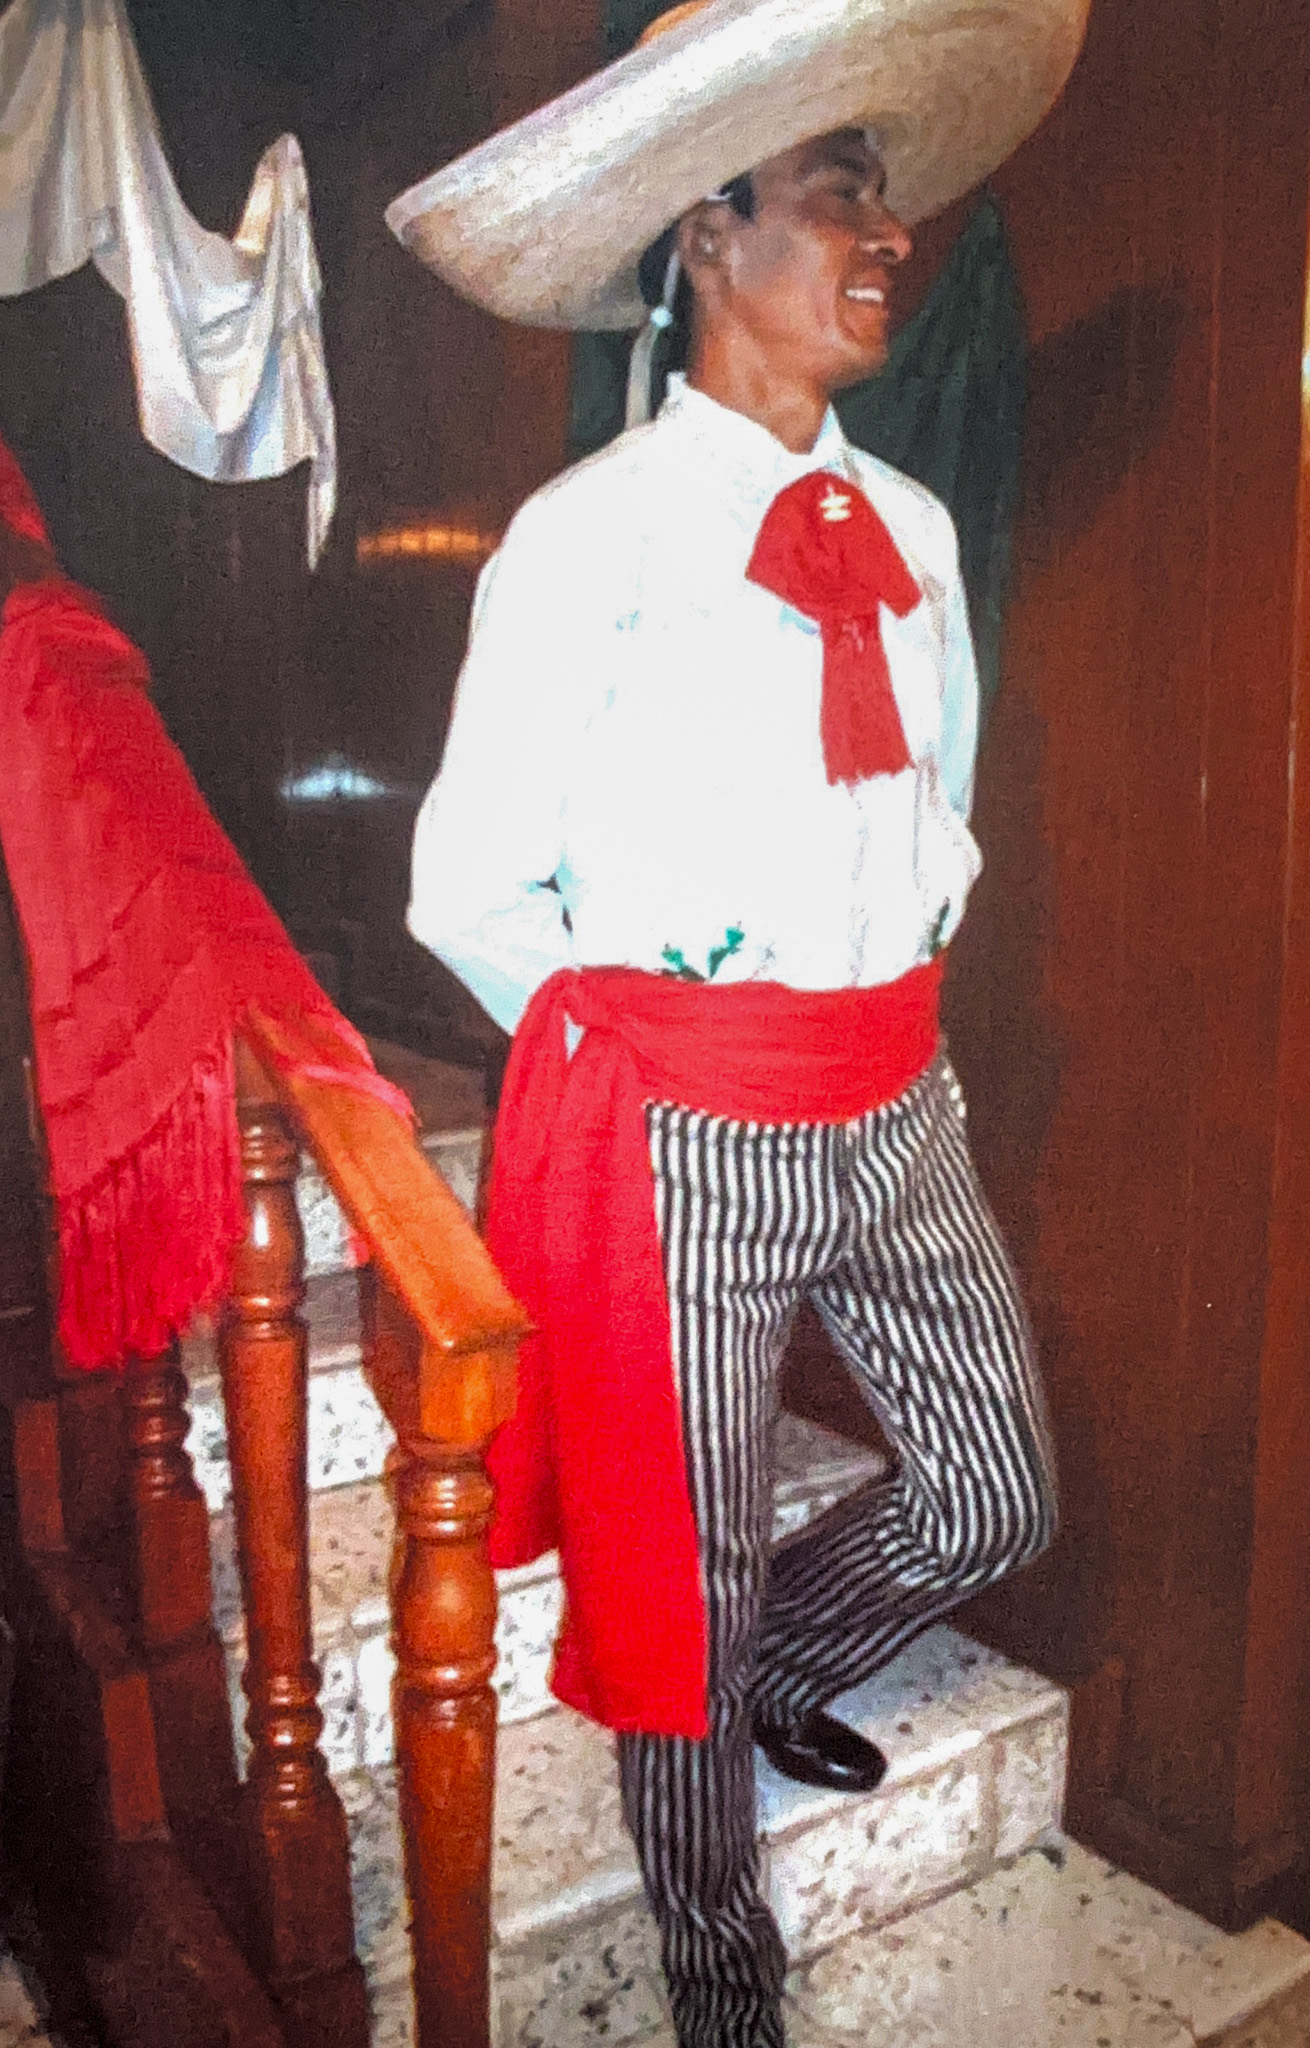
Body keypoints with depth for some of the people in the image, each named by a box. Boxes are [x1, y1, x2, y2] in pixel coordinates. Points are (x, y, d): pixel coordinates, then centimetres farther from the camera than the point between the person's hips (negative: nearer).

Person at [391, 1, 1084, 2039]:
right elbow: (469, 893, -9)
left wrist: (898, 991, 12)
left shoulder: (908, 527, 8)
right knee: (683, 1584, 10)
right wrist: (637, 1053, -2)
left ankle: (780, 1671, 49)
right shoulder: (590, 535, -11)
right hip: (686, 1129, -6)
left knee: (995, 1502, 17)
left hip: (901, 1105, 7)